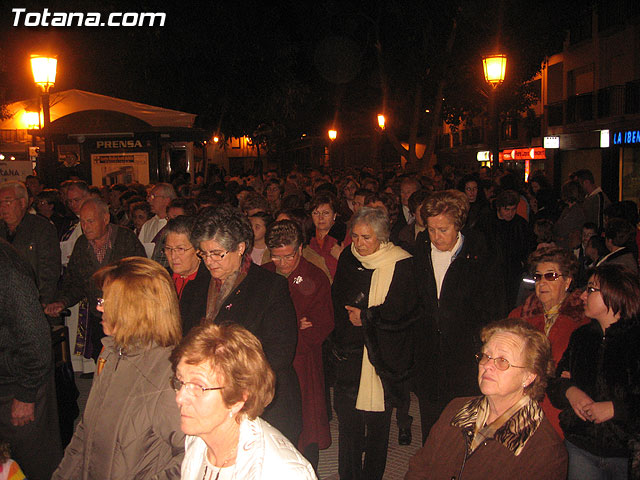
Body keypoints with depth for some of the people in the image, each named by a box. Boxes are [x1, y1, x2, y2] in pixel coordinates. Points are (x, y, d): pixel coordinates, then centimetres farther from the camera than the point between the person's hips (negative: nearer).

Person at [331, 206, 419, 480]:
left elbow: (402, 311, -12)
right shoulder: (346, 259, 7)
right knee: (348, 421, 5)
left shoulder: (400, 265, -8)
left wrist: (365, 317, -8)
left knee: (378, 425, 6)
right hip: (350, 354, 3)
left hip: (382, 356, -3)